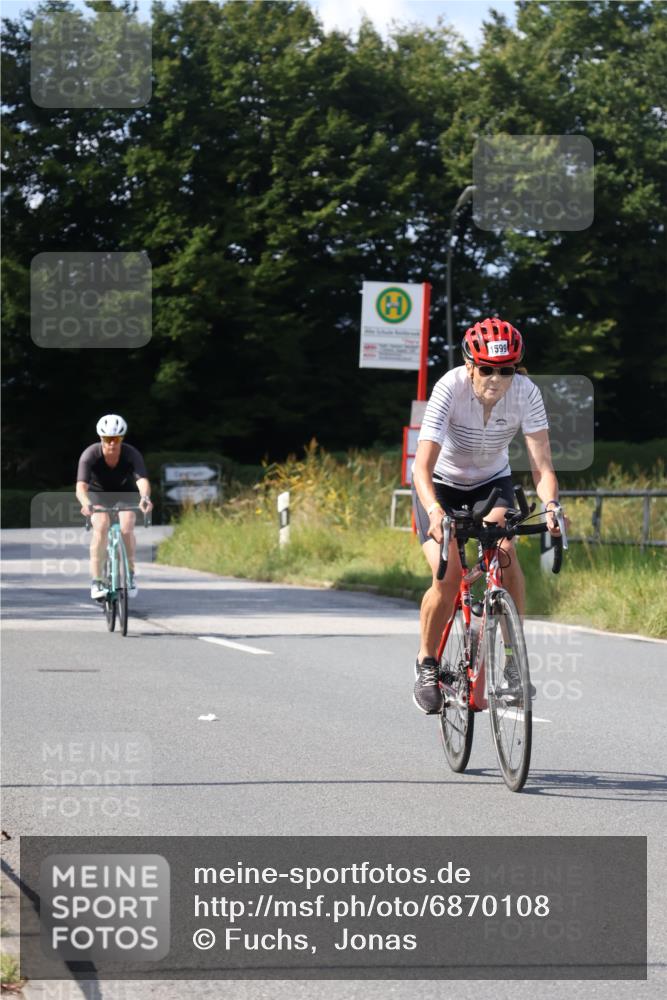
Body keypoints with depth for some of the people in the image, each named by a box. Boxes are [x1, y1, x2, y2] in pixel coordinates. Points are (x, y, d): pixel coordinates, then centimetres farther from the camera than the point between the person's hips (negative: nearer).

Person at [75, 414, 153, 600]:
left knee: (126, 529, -25)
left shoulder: (132, 455, -28)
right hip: (98, 494, -1)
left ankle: (130, 574, -3)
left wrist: (145, 498, -64)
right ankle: (96, 581, -23)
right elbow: (81, 486, -40)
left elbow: (142, 480, -42)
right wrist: (86, 504, -61)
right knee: (101, 527, -28)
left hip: (125, 494, 1)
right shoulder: (90, 455, -29)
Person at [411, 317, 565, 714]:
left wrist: (551, 505, -48)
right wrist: (435, 512, -55)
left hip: (492, 483, 2)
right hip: (442, 486, -2)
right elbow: (423, 465, -37)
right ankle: (427, 663, 3)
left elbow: (542, 462, -28)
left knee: (505, 552, -26)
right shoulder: (451, 388, -31)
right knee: (448, 577, -21)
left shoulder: (526, 393, -24)